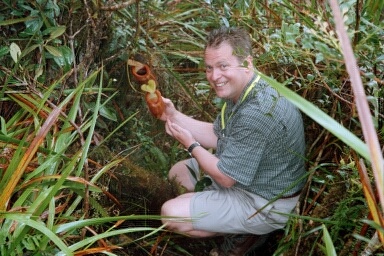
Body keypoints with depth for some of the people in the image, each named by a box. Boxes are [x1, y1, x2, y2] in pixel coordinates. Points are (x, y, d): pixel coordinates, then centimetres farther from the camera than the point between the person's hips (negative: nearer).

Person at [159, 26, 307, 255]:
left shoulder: (257, 113, -34)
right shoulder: (240, 91, -2)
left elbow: (225, 177, -26)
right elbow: (217, 136, 8)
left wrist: (191, 144, -9)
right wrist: (174, 115, -4)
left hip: (264, 205, -10)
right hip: (247, 180, 10)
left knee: (171, 214, -15)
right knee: (179, 172, 21)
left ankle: (244, 234, 3)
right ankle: (243, 226, 14)